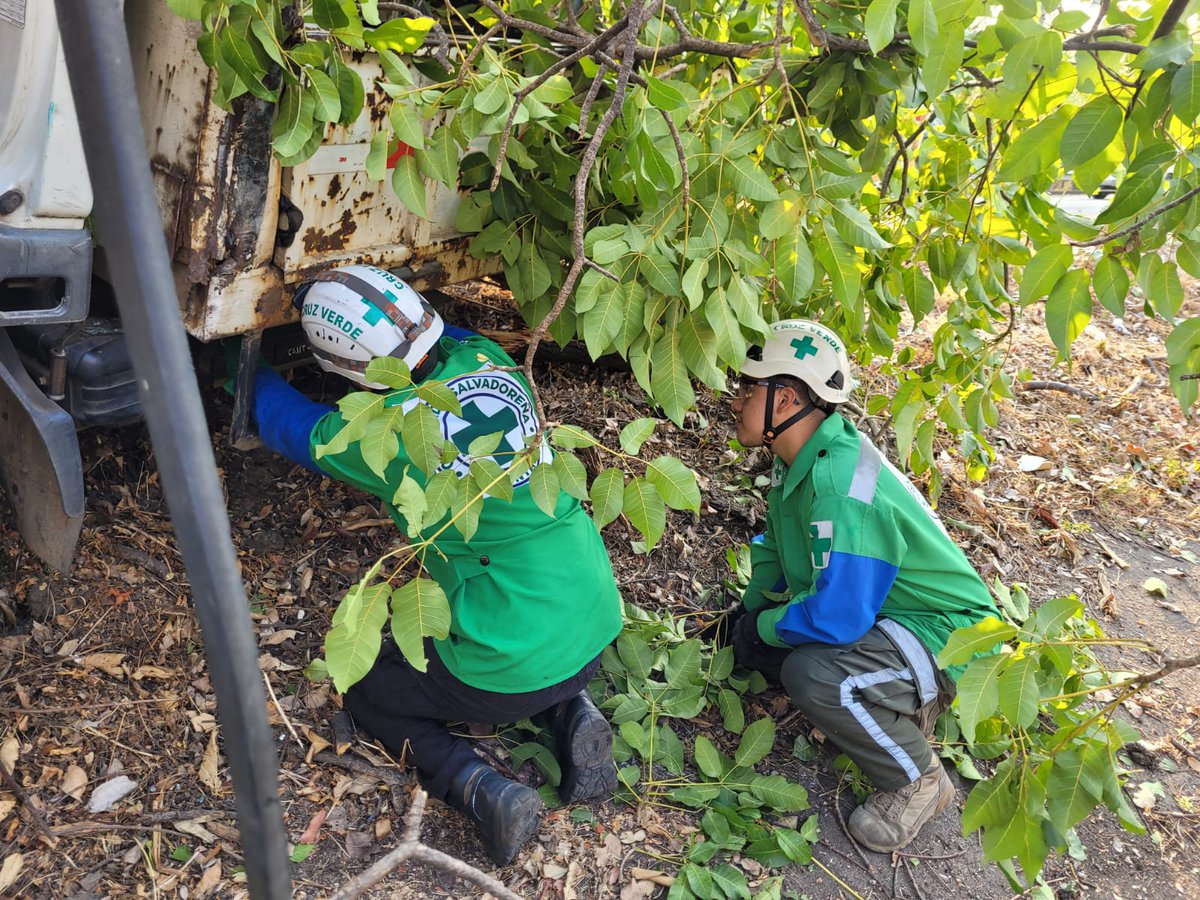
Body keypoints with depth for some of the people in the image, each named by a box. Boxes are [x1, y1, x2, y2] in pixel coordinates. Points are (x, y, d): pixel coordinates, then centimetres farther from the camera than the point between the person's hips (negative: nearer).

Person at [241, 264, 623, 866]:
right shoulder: (486, 359, -2)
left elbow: (290, 425, 8)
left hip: (513, 669, -5)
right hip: (599, 626, 6)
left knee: (368, 693, 20)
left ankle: (478, 789, 0)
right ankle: (571, 711, 13)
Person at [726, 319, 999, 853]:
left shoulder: (842, 488, -33)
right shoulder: (799, 460, -1)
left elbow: (836, 619, -33)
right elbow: (775, 547, 15)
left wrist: (767, 625, -15)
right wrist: (750, 617, 9)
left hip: (946, 635, -10)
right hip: (877, 615, 10)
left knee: (811, 674, -34)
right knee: (750, 638, 4)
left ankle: (919, 780, -4)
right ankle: (898, 711, 15)